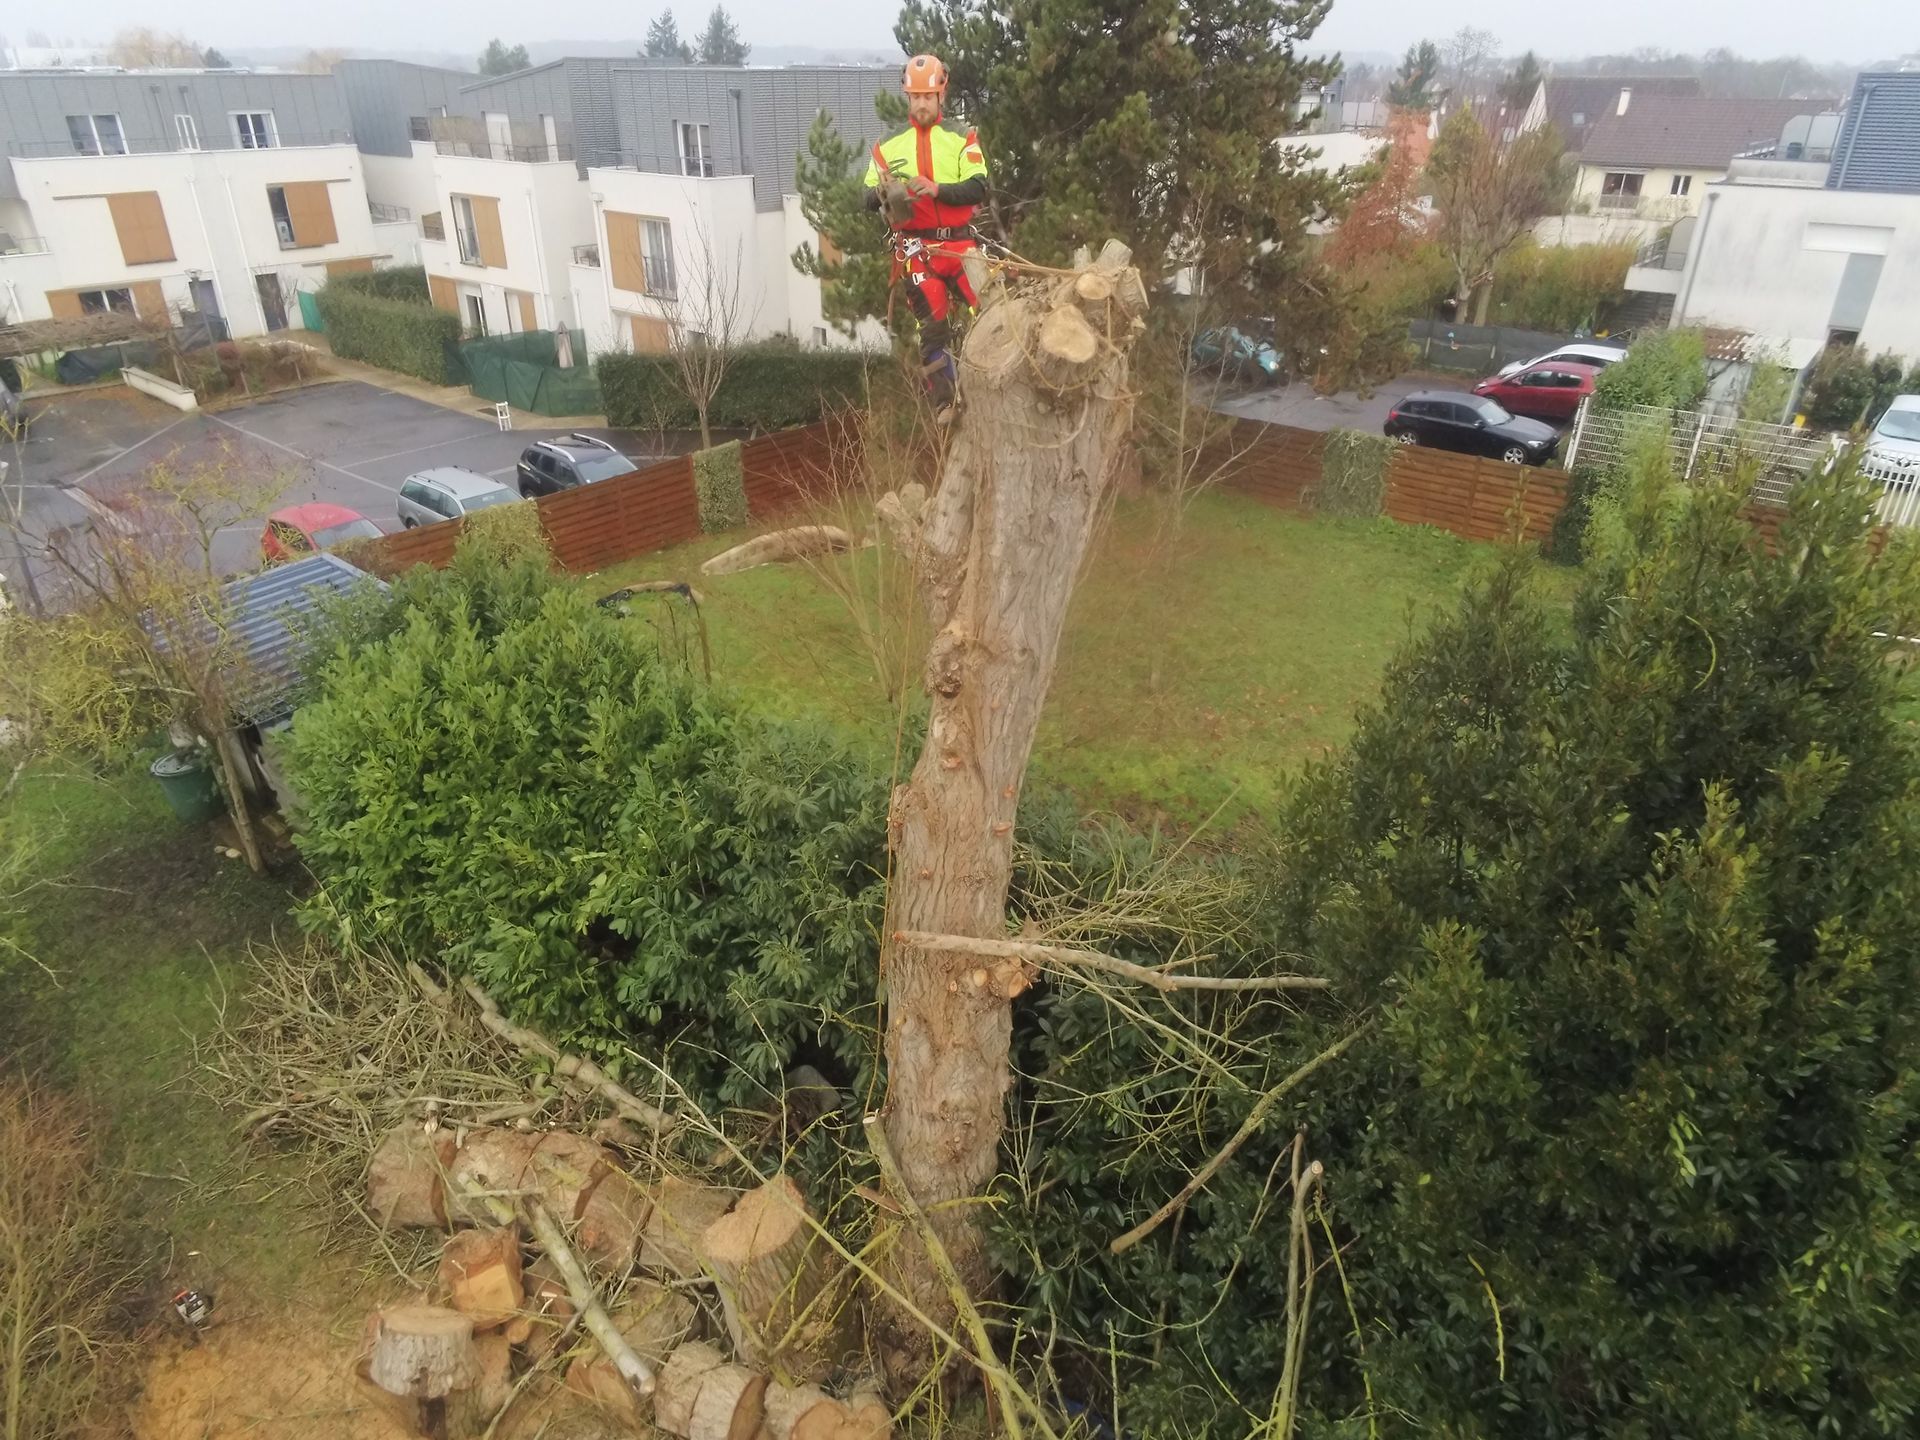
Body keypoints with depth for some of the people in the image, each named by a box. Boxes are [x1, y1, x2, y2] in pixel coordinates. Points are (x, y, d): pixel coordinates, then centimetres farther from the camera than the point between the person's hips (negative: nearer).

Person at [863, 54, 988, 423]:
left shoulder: (962, 141, 6)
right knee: (932, 325, -3)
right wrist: (883, 193, -21)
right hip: (917, 249, 0)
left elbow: (978, 189, -8)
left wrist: (937, 189, -24)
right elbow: (868, 199, 3)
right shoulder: (889, 148, 11)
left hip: (959, 244, 0)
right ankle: (943, 401, 4)